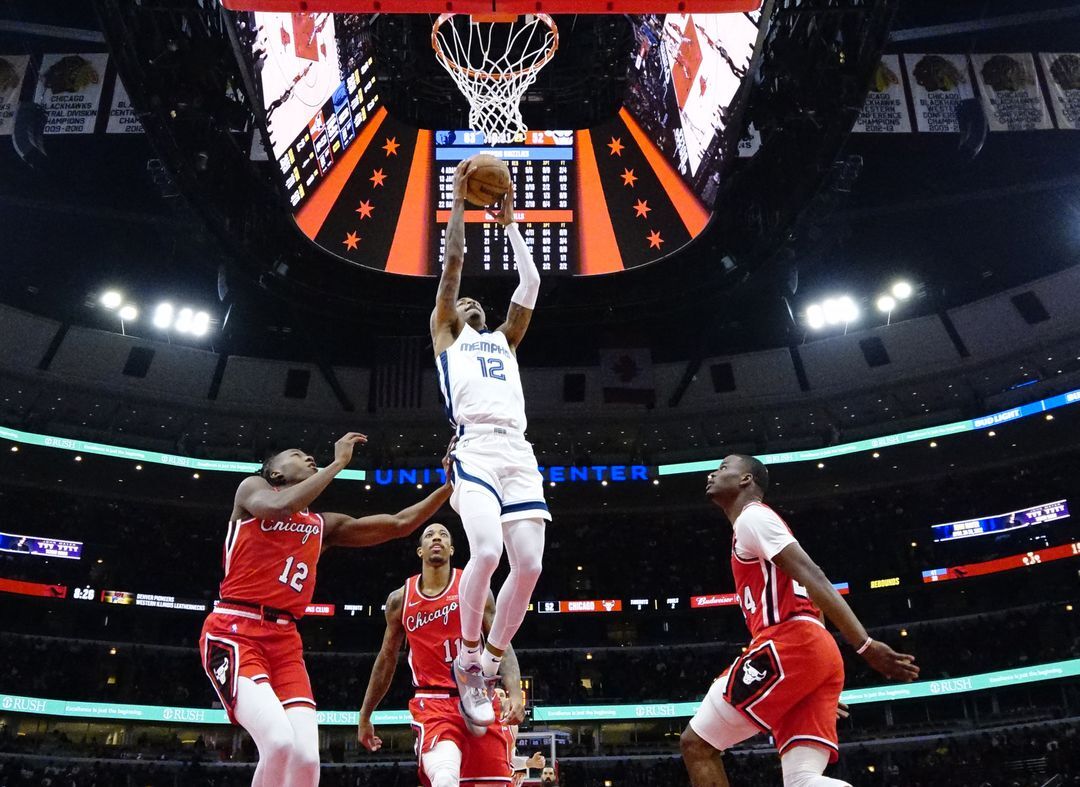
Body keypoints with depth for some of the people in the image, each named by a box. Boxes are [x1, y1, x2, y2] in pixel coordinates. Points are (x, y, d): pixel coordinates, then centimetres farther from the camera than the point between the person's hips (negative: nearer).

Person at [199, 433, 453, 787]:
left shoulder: (323, 525, 19)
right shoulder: (252, 488, 6)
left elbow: (399, 524, 16)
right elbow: (280, 507, -19)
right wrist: (339, 463, -12)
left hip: (285, 640, 6)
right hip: (234, 632, -5)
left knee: (306, 756, -10)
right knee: (280, 742, -26)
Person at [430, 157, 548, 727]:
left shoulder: (503, 340, 33)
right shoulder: (444, 336, 22)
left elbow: (530, 284, 27)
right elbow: (453, 263, 14)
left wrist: (509, 223, 30)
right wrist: (460, 198, 15)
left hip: (519, 452, 5)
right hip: (476, 449, -5)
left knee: (529, 566, -7)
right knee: (486, 551, -26)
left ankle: (487, 667, 11)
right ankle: (467, 659, -3)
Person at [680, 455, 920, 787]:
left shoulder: (751, 516, 1)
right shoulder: (754, 522, 31)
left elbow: (811, 575, -12)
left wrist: (865, 646, -21)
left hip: (790, 646, -9)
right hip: (817, 652, 9)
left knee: (697, 743, -1)